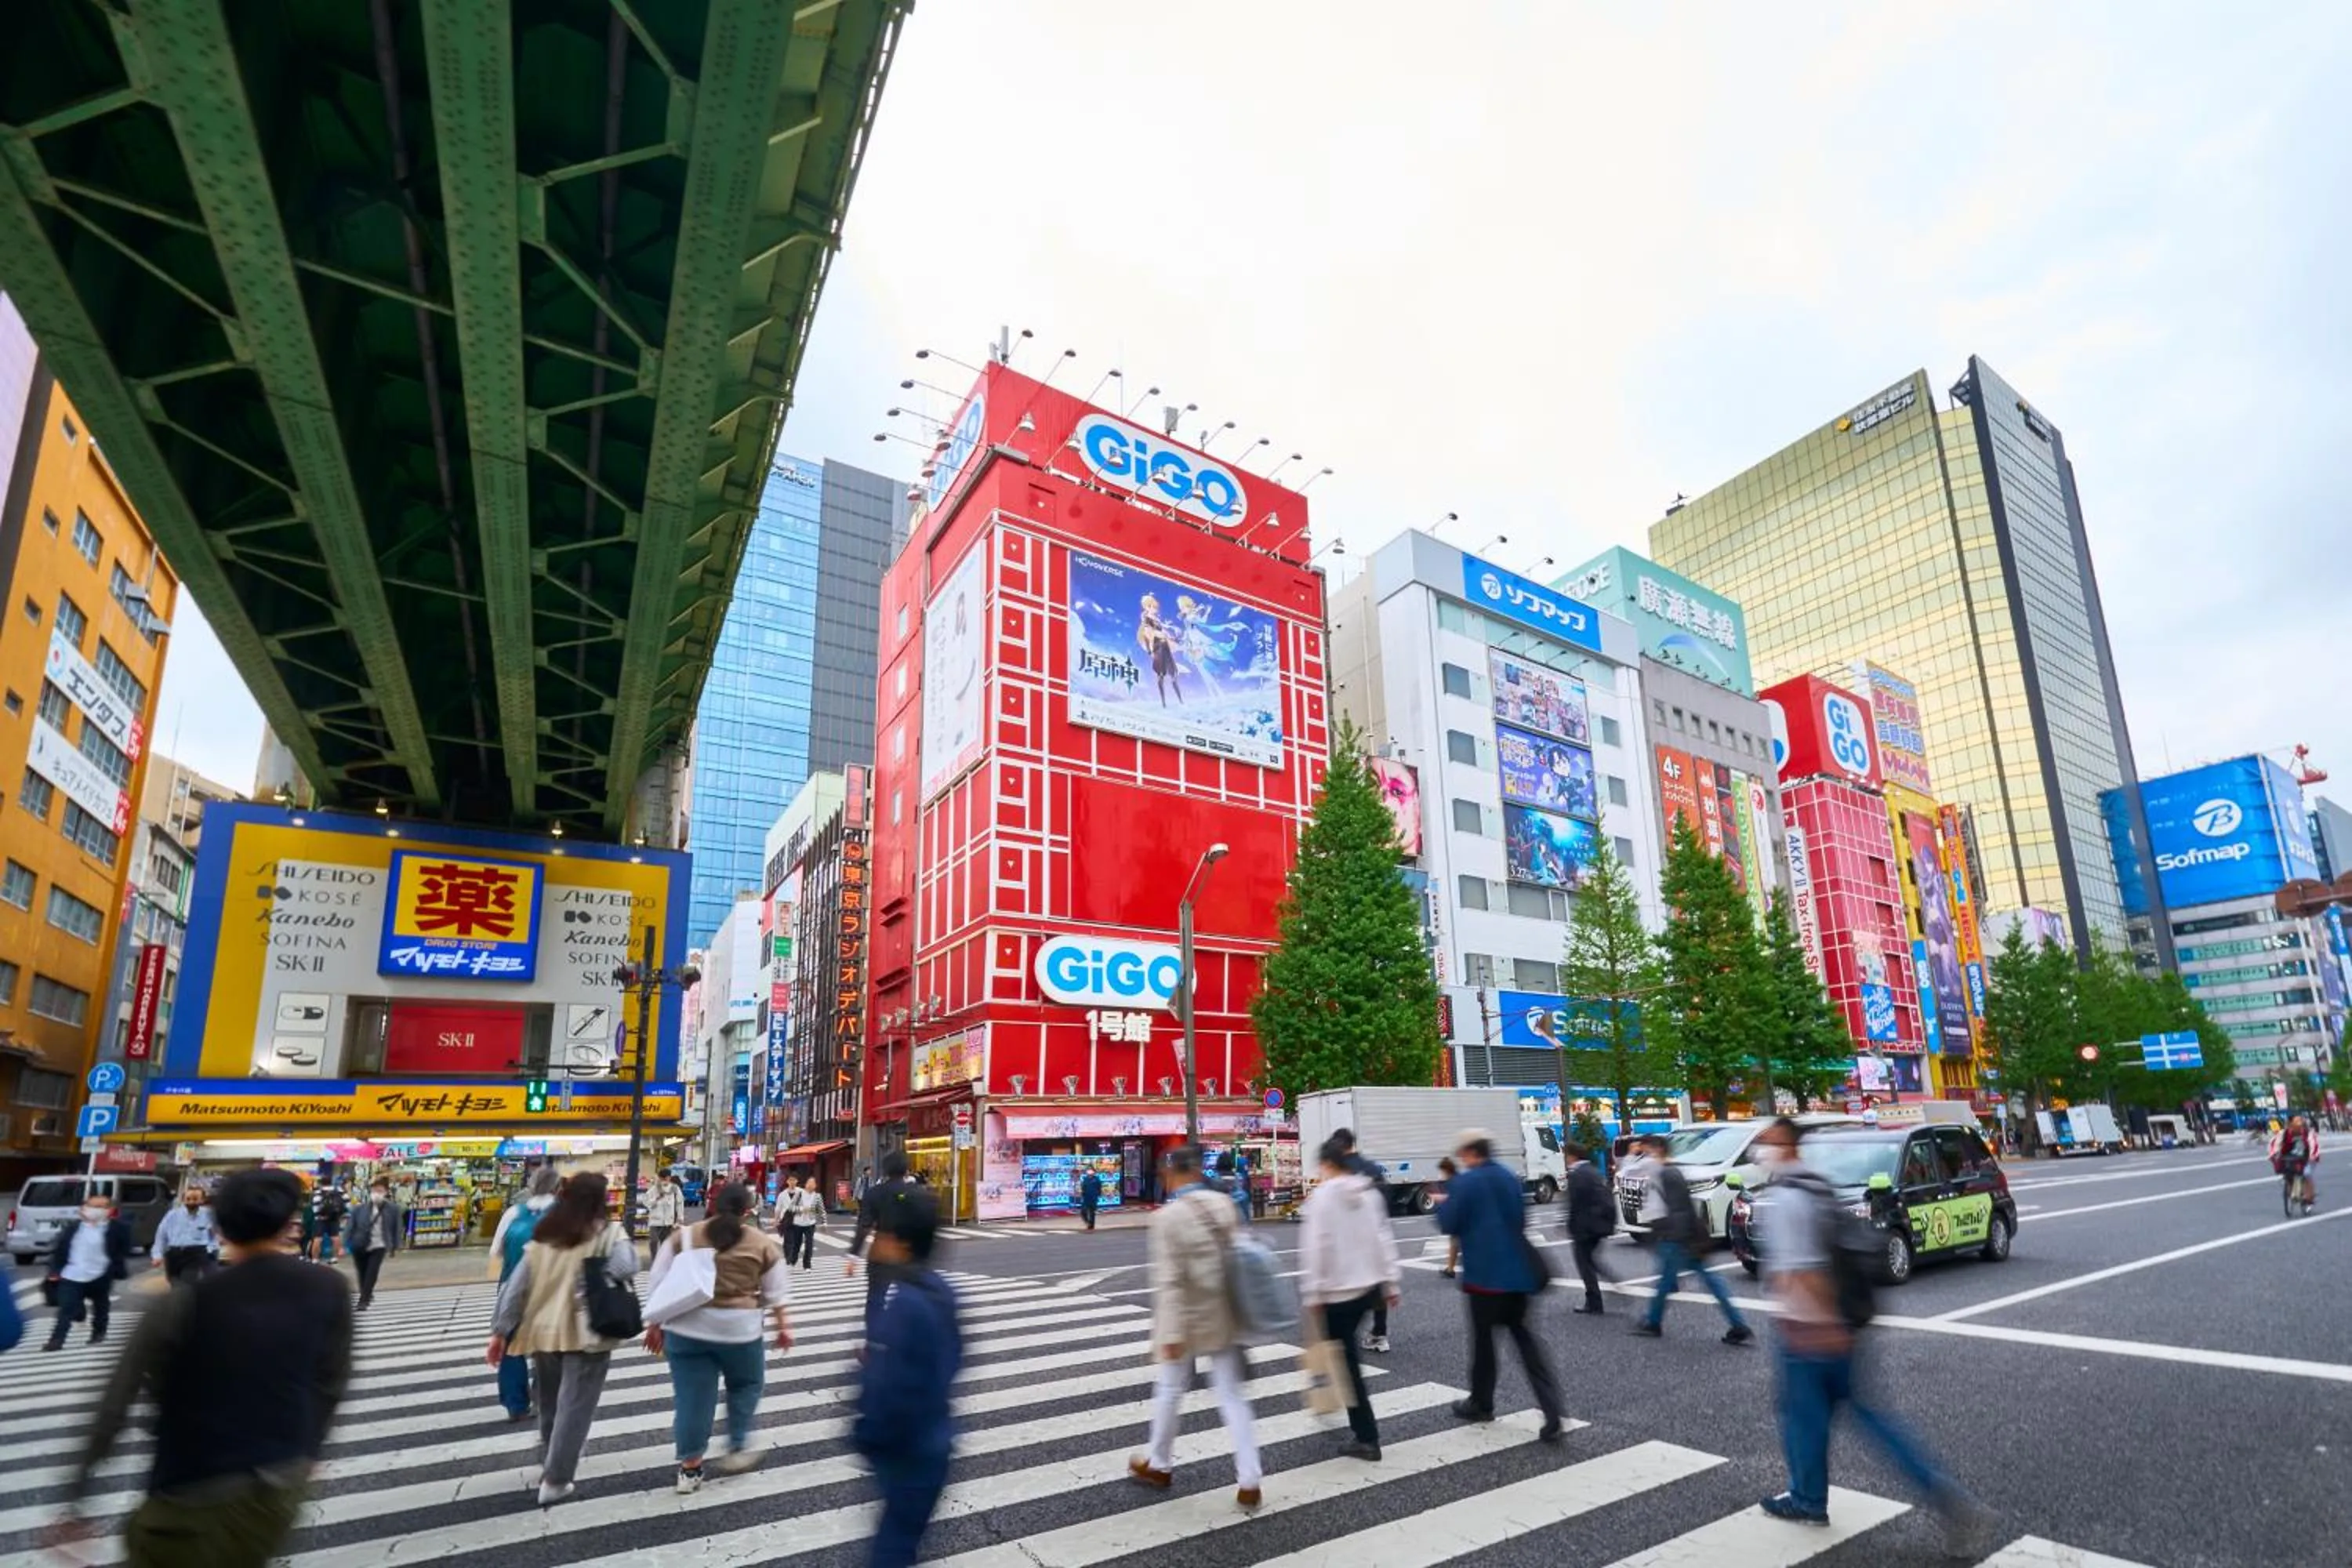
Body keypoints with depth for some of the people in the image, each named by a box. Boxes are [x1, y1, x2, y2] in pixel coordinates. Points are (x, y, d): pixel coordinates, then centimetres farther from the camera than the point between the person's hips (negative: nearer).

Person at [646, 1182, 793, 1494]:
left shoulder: (683, 1237, 2)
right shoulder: (763, 1244, -1)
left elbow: (659, 1285, 4)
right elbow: (777, 1292, 4)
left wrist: (656, 1325, 12)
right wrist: (784, 1326, 14)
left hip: (687, 1327, 1)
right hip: (739, 1328, -1)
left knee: (692, 1396, 10)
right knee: (745, 1384, 21)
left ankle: (689, 1467, 16)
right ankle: (737, 1449, 23)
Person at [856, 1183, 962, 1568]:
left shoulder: (904, 1301, -28)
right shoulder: (939, 1290, 0)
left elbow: (889, 1385, -26)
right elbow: (952, 1357, 13)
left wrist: (866, 1434, -13)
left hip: (903, 1444, -8)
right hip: (930, 1437, 8)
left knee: (896, 1532, 8)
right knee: (905, 1524, 23)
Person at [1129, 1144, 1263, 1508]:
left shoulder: (1167, 1216, -18)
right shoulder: (1225, 1204, -4)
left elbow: (1169, 1281, -20)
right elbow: (1238, 1256, 3)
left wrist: (1171, 1332, -17)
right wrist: (1239, 1308, 15)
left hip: (1189, 1318, -4)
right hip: (1225, 1315, 4)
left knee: (1171, 1390, 17)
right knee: (1232, 1394, 11)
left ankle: (1159, 1465, 36)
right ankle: (1249, 1481, 10)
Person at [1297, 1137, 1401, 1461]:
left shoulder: (1322, 1194, -13)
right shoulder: (1370, 1191, 6)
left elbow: (1316, 1247, -16)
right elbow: (1384, 1238, 8)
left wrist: (1312, 1293, -12)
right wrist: (1390, 1282, 13)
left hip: (1338, 1290, -7)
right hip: (1369, 1285, 7)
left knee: (1347, 1360, 1)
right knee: (1346, 1352, 24)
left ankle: (1367, 1439, 3)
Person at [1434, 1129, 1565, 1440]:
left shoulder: (1464, 1183, -12)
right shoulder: (1510, 1179, 9)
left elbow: (1448, 1225, -9)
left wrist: (1443, 1204, 9)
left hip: (1484, 1274, -6)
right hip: (1516, 1273, 6)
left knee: (1483, 1338, 10)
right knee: (1524, 1338, 8)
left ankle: (1481, 1404, 25)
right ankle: (1552, 1413, -2)